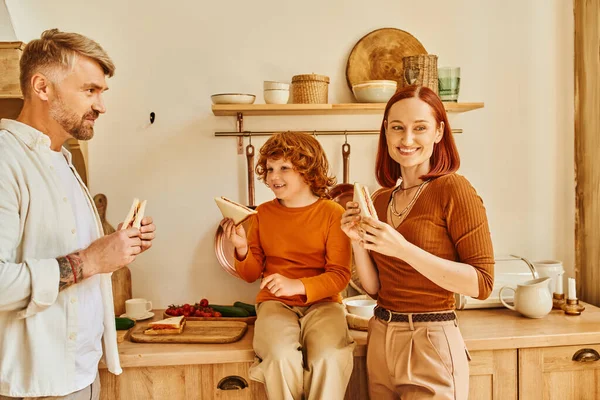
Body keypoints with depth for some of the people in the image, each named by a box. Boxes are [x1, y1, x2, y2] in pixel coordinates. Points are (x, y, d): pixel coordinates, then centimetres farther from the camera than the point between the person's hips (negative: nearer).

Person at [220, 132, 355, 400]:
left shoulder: (333, 213, -3)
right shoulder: (263, 213, 7)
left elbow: (340, 275, -7)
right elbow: (251, 274, 11)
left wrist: (298, 285, -22)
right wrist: (242, 248, -9)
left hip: (321, 302, -1)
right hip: (276, 303, 2)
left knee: (328, 358, -31)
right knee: (282, 356, -29)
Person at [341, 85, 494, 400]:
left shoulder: (453, 189, -11)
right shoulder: (380, 199, 6)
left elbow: (481, 283, -17)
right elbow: (375, 287, 9)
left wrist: (403, 249, -24)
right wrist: (358, 241, -7)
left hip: (430, 344, -6)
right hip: (380, 339, 6)